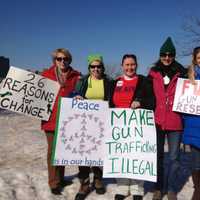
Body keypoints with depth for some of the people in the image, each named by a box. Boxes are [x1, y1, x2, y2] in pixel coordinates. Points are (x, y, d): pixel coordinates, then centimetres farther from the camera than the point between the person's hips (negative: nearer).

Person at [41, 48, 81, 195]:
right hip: (52, 118, -2)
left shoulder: (76, 76, 3)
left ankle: (61, 178, 32)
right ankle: (54, 183, 16)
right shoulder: (46, 74, 1)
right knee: (53, 151, 4)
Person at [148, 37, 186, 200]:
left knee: (174, 157, 6)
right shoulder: (153, 73, 6)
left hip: (175, 121, -1)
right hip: (157, 120, 1)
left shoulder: (181, 73, 4)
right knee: (158, 156, 11)